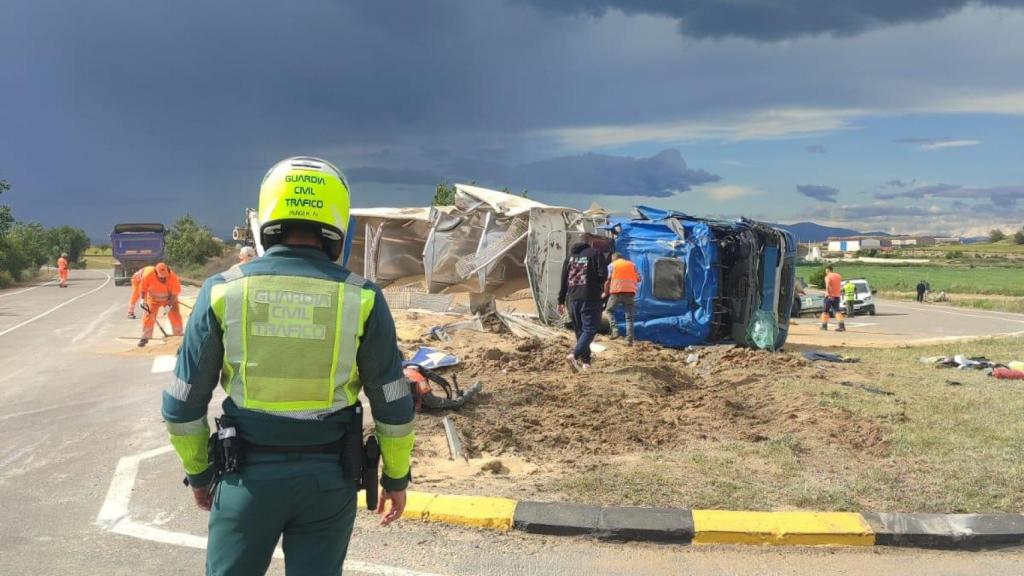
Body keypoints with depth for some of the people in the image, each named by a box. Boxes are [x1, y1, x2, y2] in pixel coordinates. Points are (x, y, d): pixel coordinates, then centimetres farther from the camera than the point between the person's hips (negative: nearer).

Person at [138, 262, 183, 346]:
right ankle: (145, 337, 6)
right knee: (148, 317, -8)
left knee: (175, 316, -5)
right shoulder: (148, 276, -27)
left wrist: (169, 305, -29)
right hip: (153, 299, 0)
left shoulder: (173, 278, -30)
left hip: (169, 299, 0)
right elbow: (142, 289, -10)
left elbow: (175, 293, -22)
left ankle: (179, 335, 14)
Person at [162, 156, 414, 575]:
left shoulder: (223, 291, -7)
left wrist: (199, 472, 14)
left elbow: (183, 404, -1)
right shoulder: (362, 298, -9)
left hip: (248, 474, 0)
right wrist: (396, 478, 10)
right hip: (329, 478, 0)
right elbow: (394, 407, -4)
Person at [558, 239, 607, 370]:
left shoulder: (569, 258, 15)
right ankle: (574, 355, -23)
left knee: (580, 330, 12)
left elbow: (563, 281, 14)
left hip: (573, 299, 5)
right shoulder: (594, 254, 3)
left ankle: (585, 361, 10)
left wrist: (561, 301, 19)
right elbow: (603, 274, -9)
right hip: (590, 299, -5)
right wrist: (599, 285, 12)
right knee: (590, 329, -6)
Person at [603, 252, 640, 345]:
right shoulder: (632, 265, 17)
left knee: (609, 310, 16)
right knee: (629, 316, 6)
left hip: (616, 291, -2)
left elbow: (608, 280, 2)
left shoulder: (612, 265, 9)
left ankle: (615, 330, -3)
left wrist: (605, 293, 13)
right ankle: (629, 339, -1)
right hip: (630, 292, 2)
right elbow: (638, 278, 14)